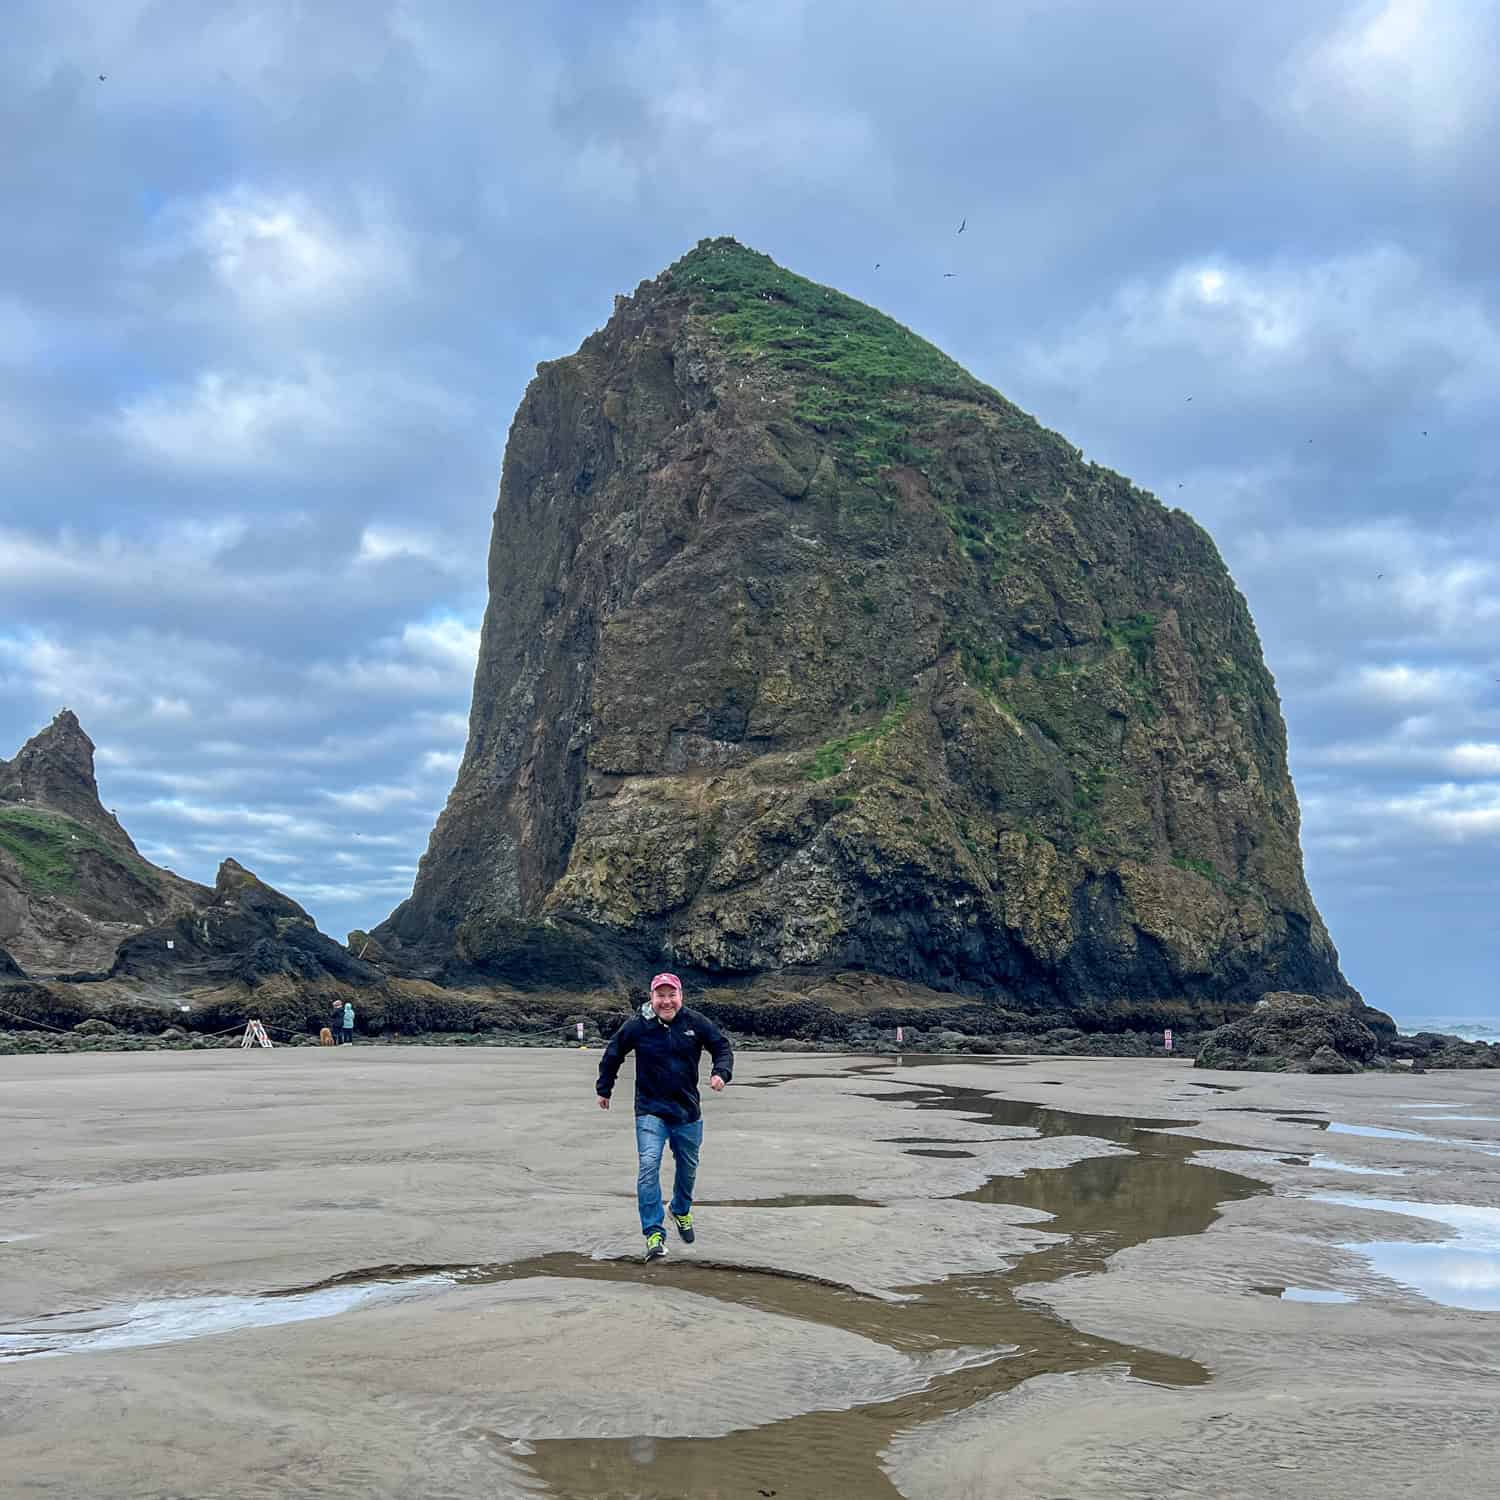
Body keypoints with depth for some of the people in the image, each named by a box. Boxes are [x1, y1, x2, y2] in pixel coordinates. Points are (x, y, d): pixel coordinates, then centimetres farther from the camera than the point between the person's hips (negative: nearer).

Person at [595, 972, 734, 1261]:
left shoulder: (696, 1022, -6)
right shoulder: (637, 1026, -8)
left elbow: (722, 1046, 5)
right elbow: (612, 1055, 8)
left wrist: (721, 1073, -14)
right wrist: (604, 1089, 14)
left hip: (687, 1112, 2)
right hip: (650, 1110, -2)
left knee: (687, 1168, 17)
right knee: (649, 1165, -19)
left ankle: (681, 1211, 47)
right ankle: (654, 1233, -16)